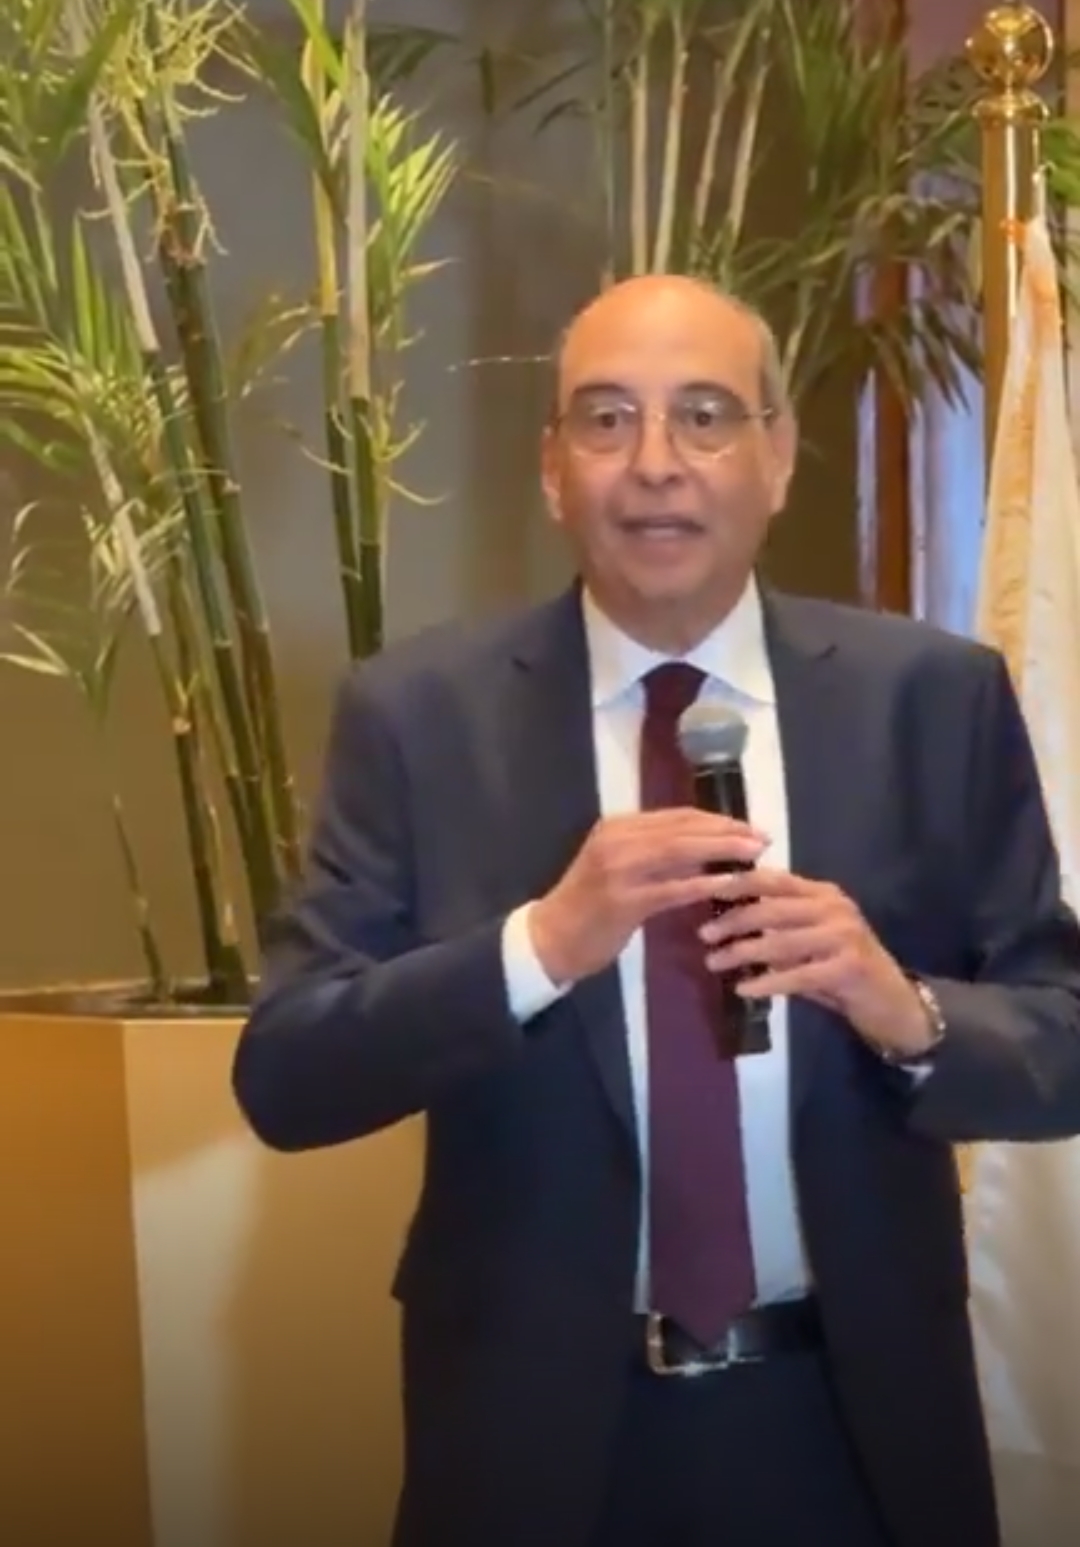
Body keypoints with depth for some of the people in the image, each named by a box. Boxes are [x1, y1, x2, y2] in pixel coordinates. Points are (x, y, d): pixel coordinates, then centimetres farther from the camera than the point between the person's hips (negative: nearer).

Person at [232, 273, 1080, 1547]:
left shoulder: (937, 697, -5)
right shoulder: (415, 712, -7)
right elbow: (283, 1077, -11)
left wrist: (911, 1014, -23)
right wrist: (540, 942, -25)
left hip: (855, 1417, 1)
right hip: (540, 1419, -1)